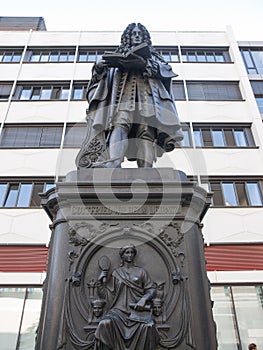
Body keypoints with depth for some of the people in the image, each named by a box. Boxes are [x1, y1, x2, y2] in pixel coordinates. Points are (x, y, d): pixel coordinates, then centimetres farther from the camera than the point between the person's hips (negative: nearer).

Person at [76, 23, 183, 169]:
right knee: (120, 124, -29)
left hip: (147, 94, 0)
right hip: (123, 95, 0)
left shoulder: (153, 55, 34)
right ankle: (113, 162, -51)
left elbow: (166, 69, 11)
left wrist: (142, 63, -4)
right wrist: (99, 68, -1)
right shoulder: (119, 54, 36)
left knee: (146, 131, -23)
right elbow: (102, 77, 22)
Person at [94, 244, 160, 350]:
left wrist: (143, 299, -12)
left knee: (147, 326, -32)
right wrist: (100, 281, -1)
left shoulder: (141, 272, 14)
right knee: (105, 324, -30)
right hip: (120, 309, 1)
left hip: (138, 309, 0)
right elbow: (106, 294, 13)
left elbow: (151, 290, 7)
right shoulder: (116, 273, 15)